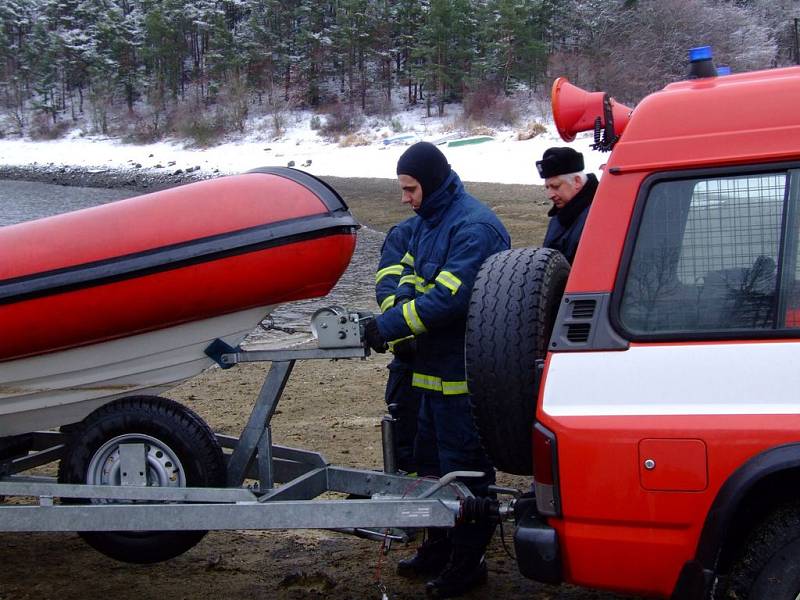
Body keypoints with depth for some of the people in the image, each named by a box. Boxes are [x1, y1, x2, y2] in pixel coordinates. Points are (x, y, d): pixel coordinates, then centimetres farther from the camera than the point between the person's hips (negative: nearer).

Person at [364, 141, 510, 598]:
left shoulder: (473, 226, -20)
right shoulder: (430, 221, 12)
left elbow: (449, 298, -27)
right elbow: (411, 278, 15)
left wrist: (390, 326, -22)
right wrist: (388, 322, -4)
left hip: (465, 372, -10)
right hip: (436, 367, 10)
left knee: (465, 468, 1)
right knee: (432, 461, 19)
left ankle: (468, 563, 13)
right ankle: (439, 550, 33)